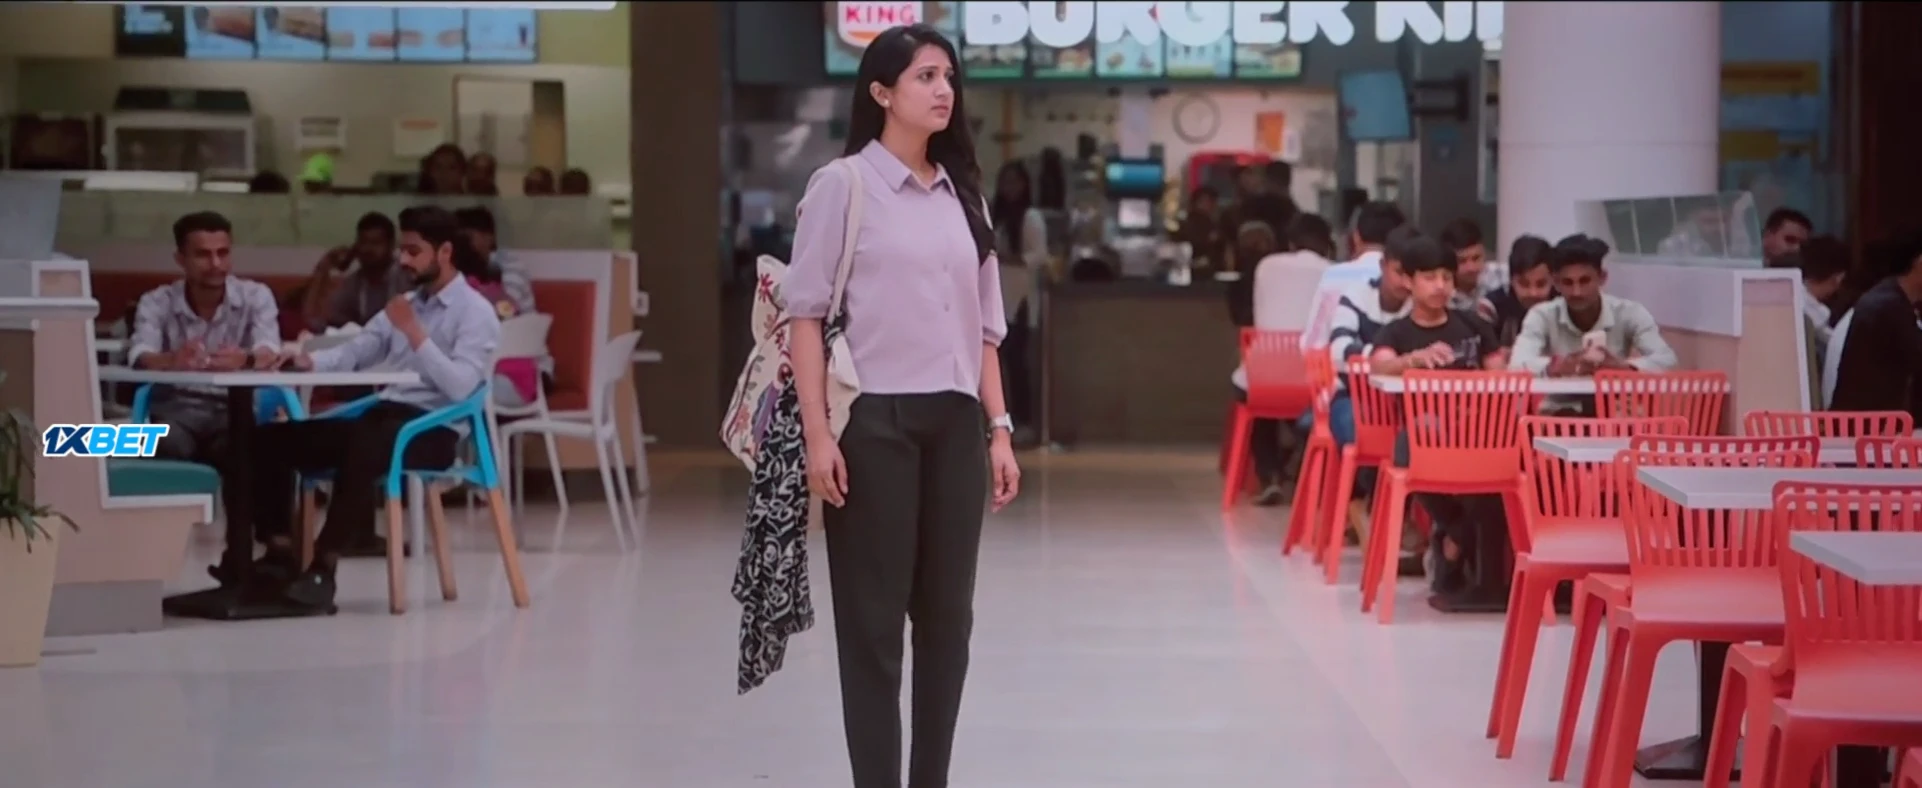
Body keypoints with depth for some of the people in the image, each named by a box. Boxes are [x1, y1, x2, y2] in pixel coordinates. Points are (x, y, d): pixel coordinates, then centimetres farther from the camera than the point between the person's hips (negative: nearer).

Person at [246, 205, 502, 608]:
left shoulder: (475, 312, -3)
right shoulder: (403, 305, 22)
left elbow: (459, 387, -17)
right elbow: (353, 353, 14)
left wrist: (414, 332, -18)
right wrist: (309, 361, -7)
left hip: (433, 432, -8)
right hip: (383, 417, 8)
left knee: (362, 449, -40)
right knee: (271, 438, -7)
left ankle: (324, 568, -35)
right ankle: (281, 553, -7)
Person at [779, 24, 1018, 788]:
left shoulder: (962, 194, 14)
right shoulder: (843, 184, -3)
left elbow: (984, 328, 16)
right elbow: (806, 315, -7)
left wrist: (999, 428, 8)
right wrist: (818, 434, -14)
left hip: (954, 422, 5)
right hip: (875, 418, -5)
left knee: (946, 614, 7)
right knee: (873, 617, -1)